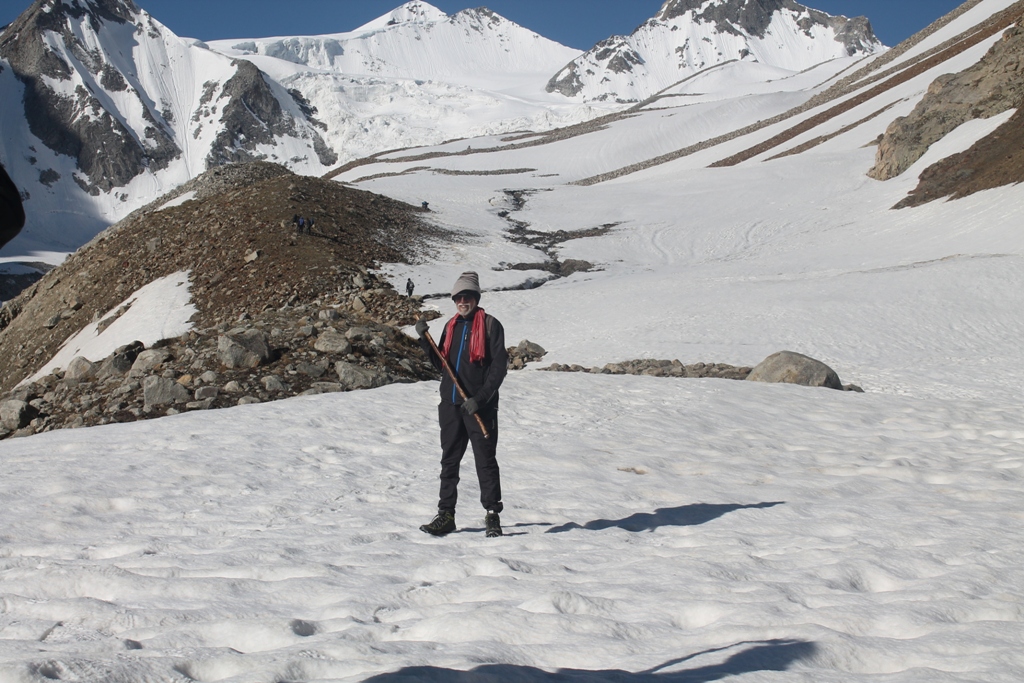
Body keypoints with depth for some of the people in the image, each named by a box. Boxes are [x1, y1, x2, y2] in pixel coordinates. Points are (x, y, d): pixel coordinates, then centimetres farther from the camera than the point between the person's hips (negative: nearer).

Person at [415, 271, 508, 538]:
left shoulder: (490, 325, -3)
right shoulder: (451, 326, 15)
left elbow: (499, 366, -9)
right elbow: (441, 365, 17)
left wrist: (480, 397, -17)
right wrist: (425, 340, 3)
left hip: (480, 406, -6)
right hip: (451, 405, 6)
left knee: (485, 461, -1)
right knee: (449, 461, 9)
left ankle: (492, 515, 7)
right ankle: (446, 515, 16)